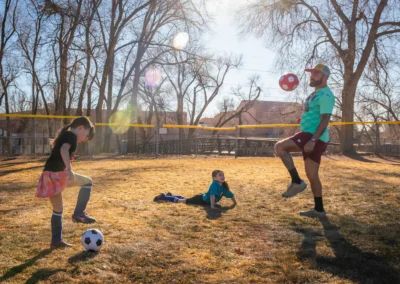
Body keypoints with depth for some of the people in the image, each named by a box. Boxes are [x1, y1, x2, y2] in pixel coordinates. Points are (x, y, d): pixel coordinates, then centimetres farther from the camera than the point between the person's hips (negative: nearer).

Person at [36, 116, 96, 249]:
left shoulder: (64, 135, 24)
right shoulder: (71, 135, -5)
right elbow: (64, 149, -24)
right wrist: (69, 169, -35)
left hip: (50, 175, 9)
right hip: (58, 173, -9)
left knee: (58, 210, 17)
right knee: (87, 182, 5)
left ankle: (56, 240, 22)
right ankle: (78, 213, 1)